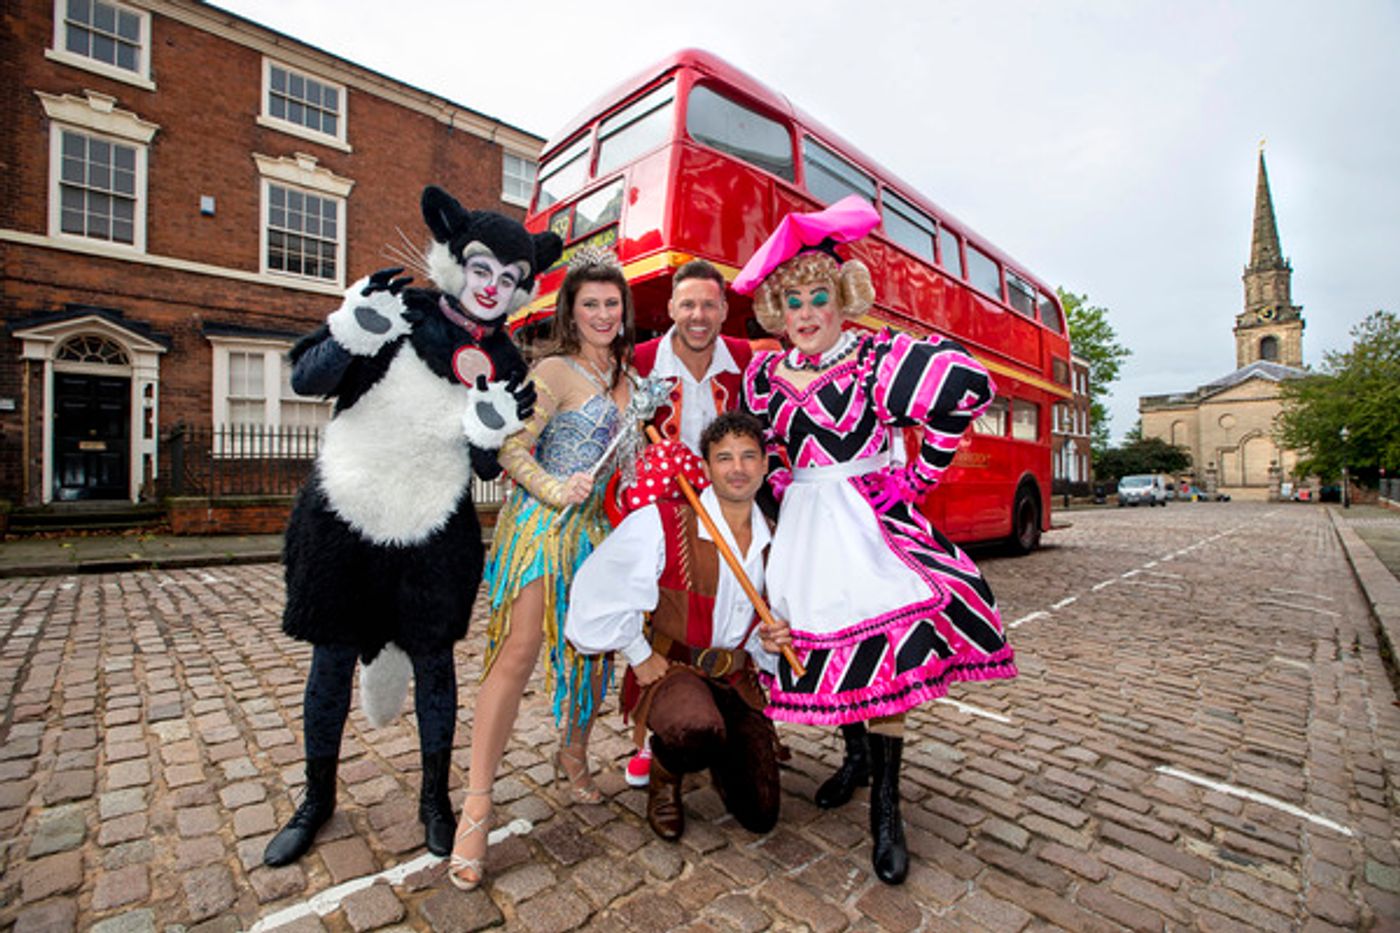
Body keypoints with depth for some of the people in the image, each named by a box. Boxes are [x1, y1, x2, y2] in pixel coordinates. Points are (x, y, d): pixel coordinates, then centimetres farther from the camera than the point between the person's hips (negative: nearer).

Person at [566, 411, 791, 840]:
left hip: (737, 677, 5)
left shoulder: (773, 541, 1)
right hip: (669, 667, -5)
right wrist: (640, 657, -12)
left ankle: (717, 754, 39)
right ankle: (665, 772, 0)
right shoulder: (661, 523, -19)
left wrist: (772, 641, -8)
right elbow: (601, 591, -18)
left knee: (760, 816, 5)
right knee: (698, 728, -39)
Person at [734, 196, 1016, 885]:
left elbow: (970, 387, -14)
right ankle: (857, 756, 36)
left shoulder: (877, 357, -8)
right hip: (804, 527, 5)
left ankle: (885, 810, 8)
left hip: (870, 518, -4)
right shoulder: (763, 374, 7)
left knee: (882, 646, -11)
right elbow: (755, 449, 20)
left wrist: (920, 474, -10)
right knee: (823, 639, 10)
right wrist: (788, 488, 6)